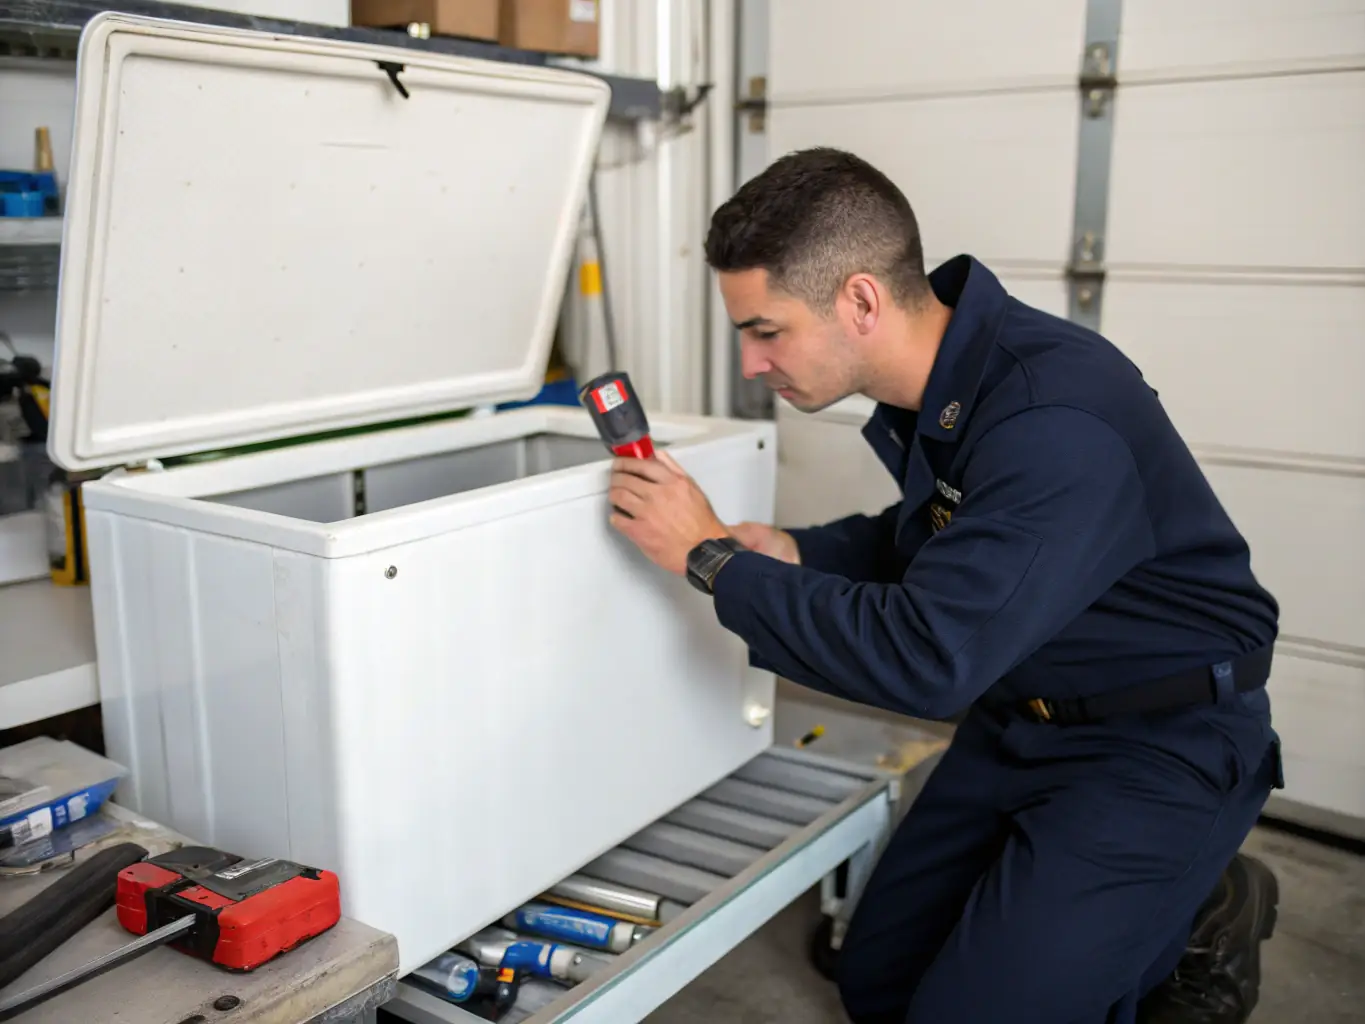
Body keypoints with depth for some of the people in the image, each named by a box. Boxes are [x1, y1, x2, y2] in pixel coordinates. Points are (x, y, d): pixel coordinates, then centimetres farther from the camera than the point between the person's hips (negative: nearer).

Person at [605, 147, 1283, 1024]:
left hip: (1158, 745, -8)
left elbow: (923, 660, -35)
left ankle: (1197, 926, 12)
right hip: (1019, 722, 8)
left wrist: (713, 557, -26)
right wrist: (799, 553, -4)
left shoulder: (1056, 420, -32)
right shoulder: (933, 376, -5)